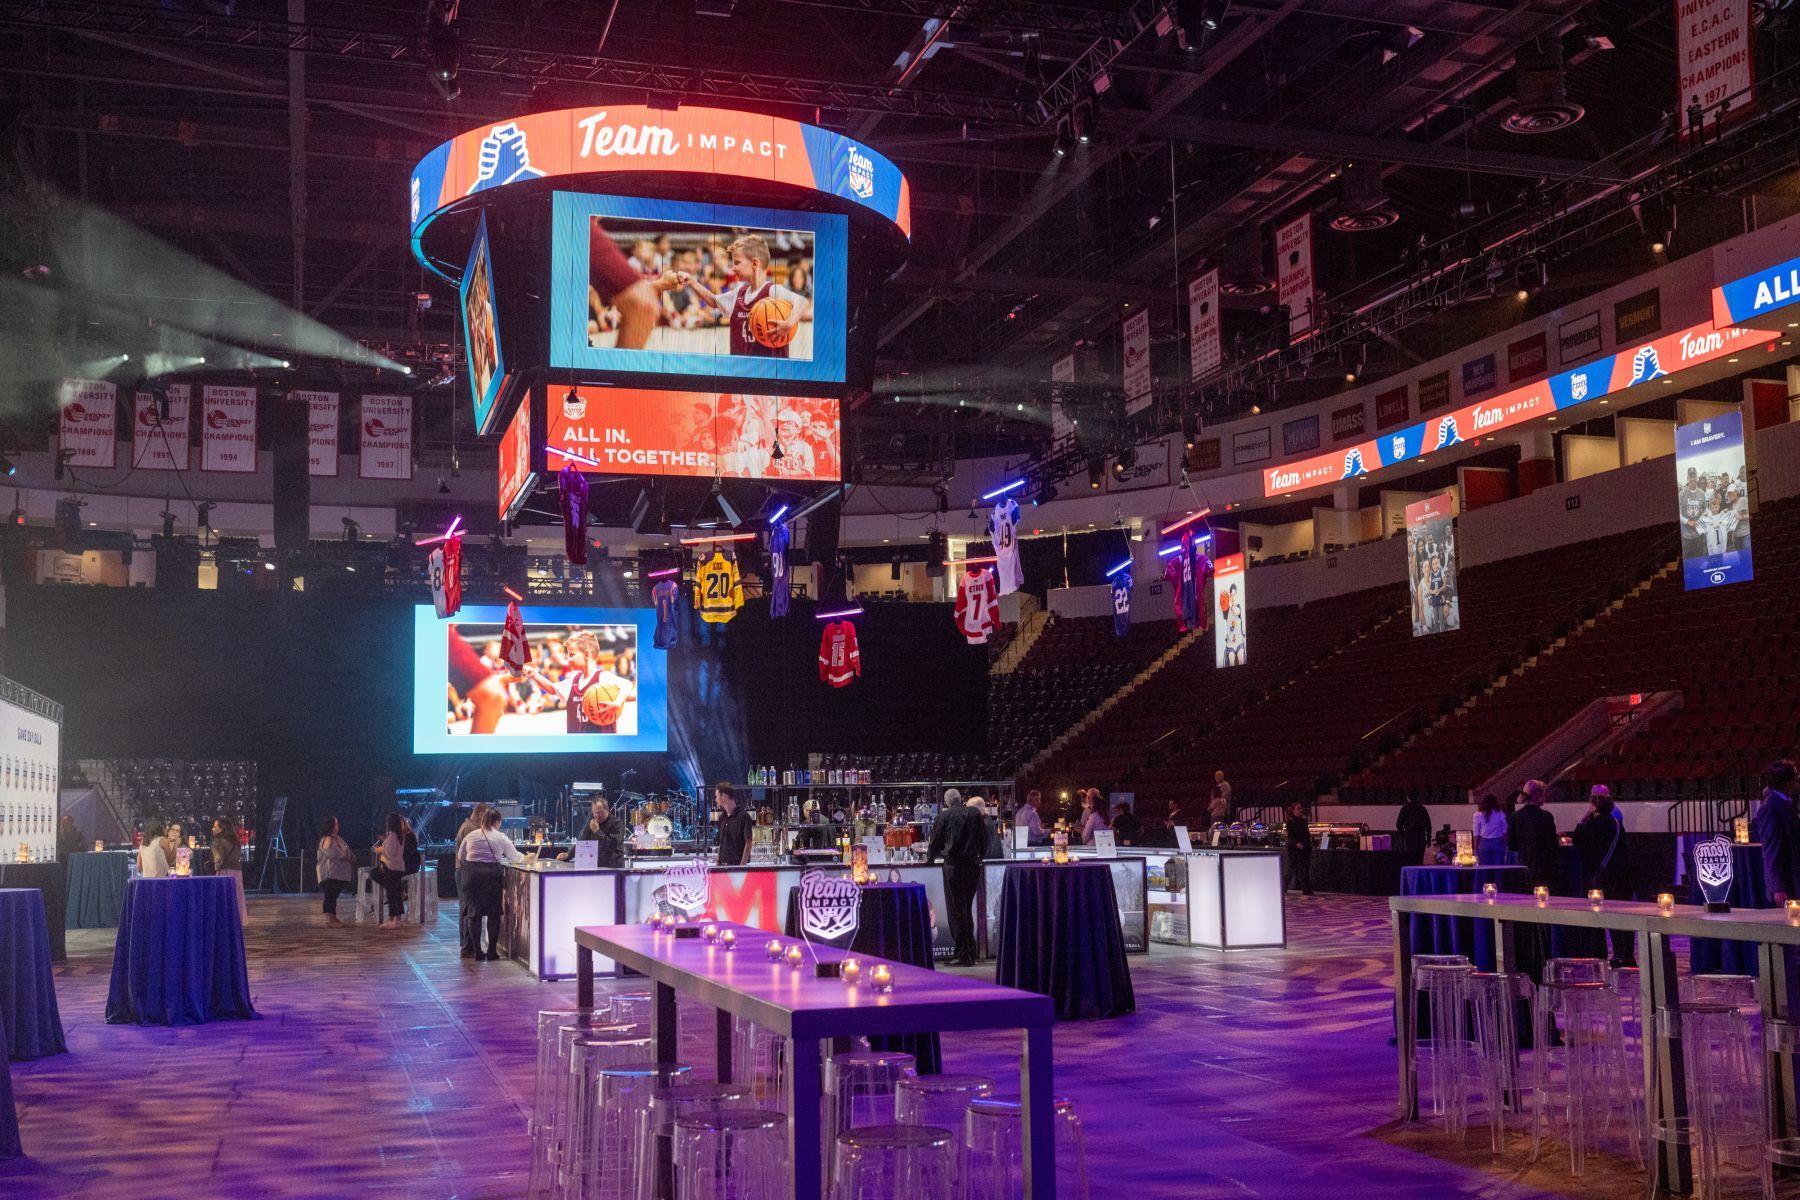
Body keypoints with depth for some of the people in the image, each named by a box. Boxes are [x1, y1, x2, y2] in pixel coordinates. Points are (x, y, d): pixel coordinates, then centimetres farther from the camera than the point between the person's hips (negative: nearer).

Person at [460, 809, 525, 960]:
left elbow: (460, 856, 18)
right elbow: (515, 857, 10)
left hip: (472, 874, 2)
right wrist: (526, 858, 31)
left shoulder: (471, 836, 9)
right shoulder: (501, 838, 3)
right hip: (492, 874, -2)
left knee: (475, 913, 8)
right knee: (493, 914, 6)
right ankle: (492, 952, 6)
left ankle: (477, 951, 9)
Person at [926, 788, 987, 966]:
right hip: (973, 865, 4)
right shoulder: (975, 813, 5)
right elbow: (984, 840, 9)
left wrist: (929, 858, 21)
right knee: (967, 908, 15)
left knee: (956, 910, 0)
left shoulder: (944, 816, -4)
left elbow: (936, 841, 2)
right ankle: (970, 953, 17)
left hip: (954, 866, -4)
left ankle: (963, 956, -2)